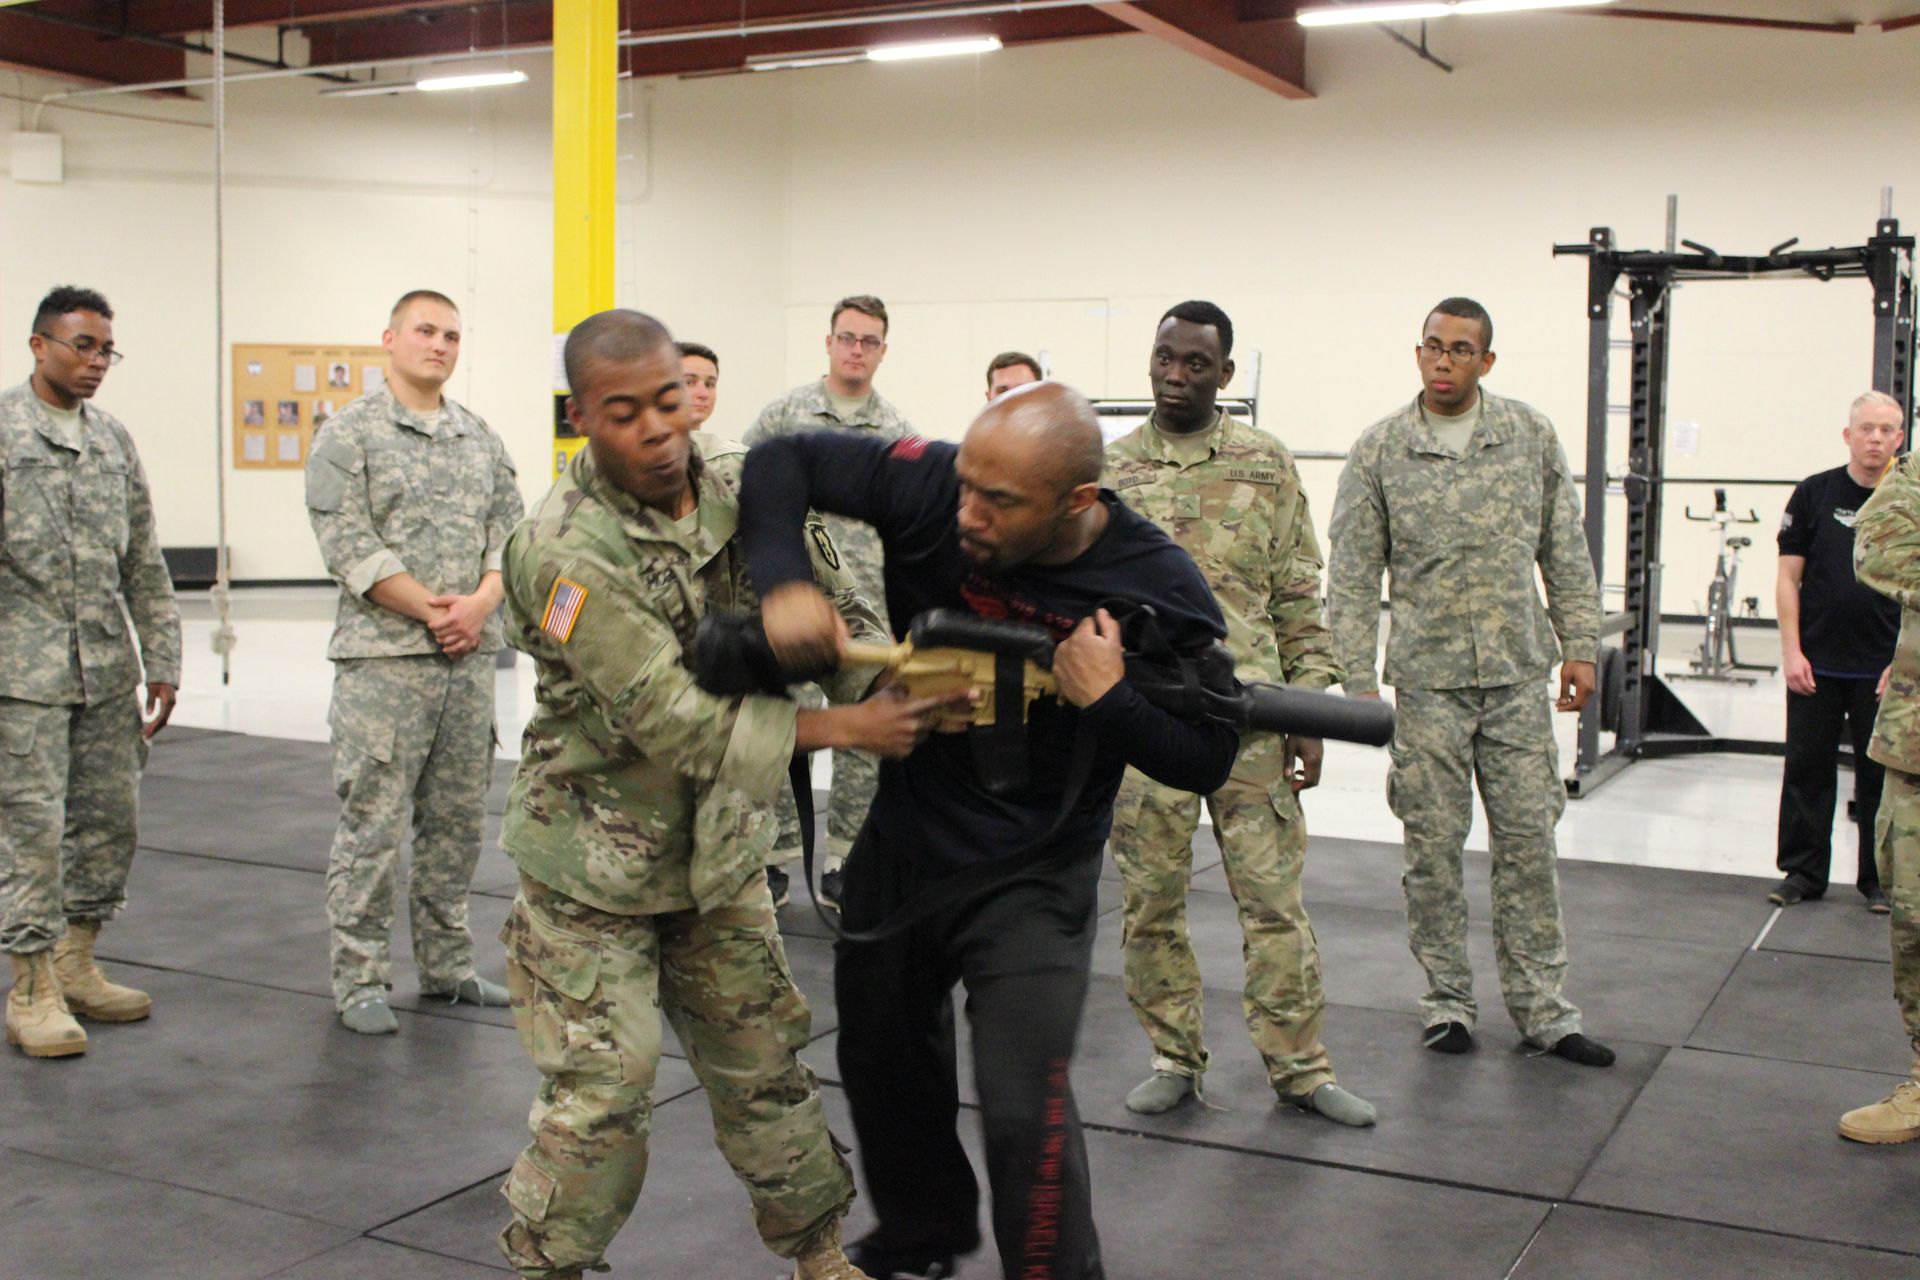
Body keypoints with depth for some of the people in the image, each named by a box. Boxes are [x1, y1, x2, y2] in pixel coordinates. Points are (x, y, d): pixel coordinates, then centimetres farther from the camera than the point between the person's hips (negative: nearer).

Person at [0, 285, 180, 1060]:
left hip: (108, 673, 6)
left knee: (109, 821, 9)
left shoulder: (114, 440, 13)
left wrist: (162, 663, 10)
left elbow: (145, 566, 14)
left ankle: (76, 967, 24)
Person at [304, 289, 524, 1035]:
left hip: (470, 658, 5)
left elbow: (510, 530, 11)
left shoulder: (481, 439, 15)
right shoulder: (349, 435, -1)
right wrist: (432, 610, -14)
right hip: (383, 658, -5)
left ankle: (446, 965, 22)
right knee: (372, 823, -2)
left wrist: (481, 601, -8)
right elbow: (348, 544, -10)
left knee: (458, 819, 11)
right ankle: (359, 979, 7)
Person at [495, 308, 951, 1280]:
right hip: (597, 863, -5)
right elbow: (675, 721, -28)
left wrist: (901, 681, -20)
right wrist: (845, 728, -28)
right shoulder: (564, 554, -25)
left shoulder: (744, 487, -6)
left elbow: (826, 605, 1)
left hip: (717, 850, 6)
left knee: (764, 1063, 16)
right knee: (601, 1094, -2)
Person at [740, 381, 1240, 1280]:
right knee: (883, 1062, 23)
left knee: (1024, 1112, -11)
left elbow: (1207, 763, -14)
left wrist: (1111, 700, -32)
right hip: (900, 841, 4)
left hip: (1029, 878, -4)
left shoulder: (1159, 590, -22)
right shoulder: (929, 487, -19)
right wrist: (783, 581, -28)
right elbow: (783, 463, -11)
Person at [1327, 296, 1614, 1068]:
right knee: (1434, 846, 5)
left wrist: (1579, 645, 5)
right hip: (1427, 680, -1)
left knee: (1528, 841, 6)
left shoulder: (1531, 436, 5)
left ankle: (1540, 1005, 16)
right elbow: (1352, 576, -1)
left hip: (1518, 675, 2)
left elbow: (1566, 550, 10)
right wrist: (1358, 681, -5)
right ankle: (1447, 999, 19)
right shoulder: (1380, 451, -1)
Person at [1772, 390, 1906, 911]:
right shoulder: (1814, 494, 1)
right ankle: (1803, 872, 17)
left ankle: (1879, 879, 19)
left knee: (1881, 775, 6)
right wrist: (1791, 651, -5)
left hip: (1884, 670, 0)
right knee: (1807, 769, 5)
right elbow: (1789, 577, 2)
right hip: (1816, 665, 0)